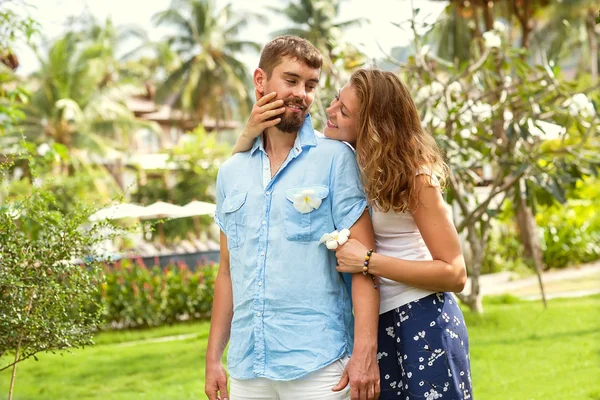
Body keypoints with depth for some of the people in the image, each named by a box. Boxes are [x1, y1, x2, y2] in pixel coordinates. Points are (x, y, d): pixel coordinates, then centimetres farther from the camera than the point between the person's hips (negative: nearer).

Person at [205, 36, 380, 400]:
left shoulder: (335, 159, -3)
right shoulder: (231, 172, 11)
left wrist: (365, 351, -17)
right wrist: (213, 356, 11)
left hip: (318, 365, -4)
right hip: (246, 367, 4)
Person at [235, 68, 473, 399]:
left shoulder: (412, 174, -14)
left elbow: (455, 273, -15)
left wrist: (368, 261, -22)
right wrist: (251, 131, -16)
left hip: (424, 321, -5)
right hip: (373, 323, 5)